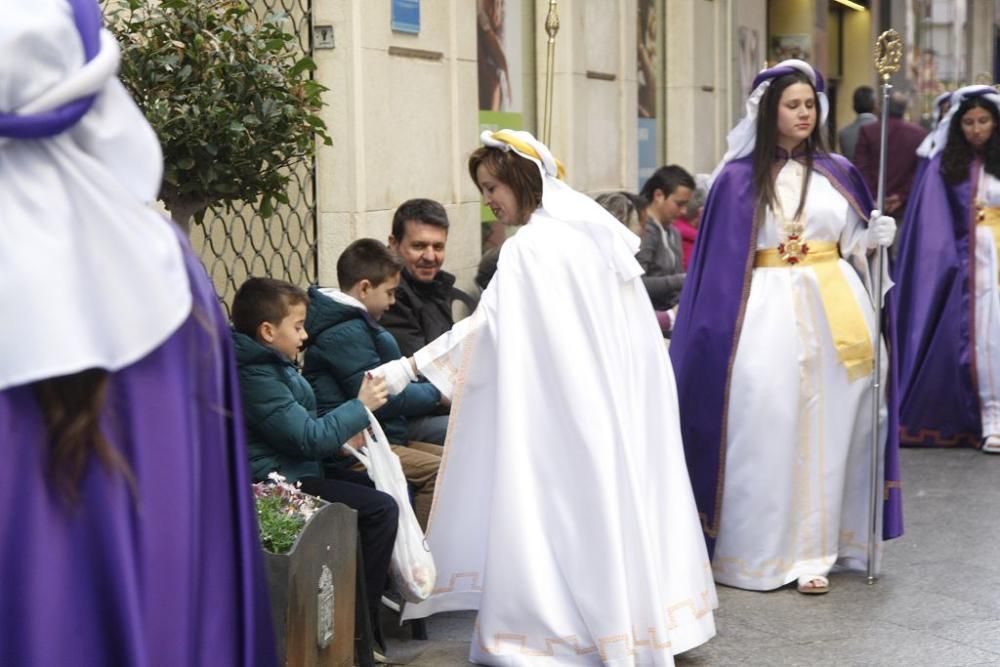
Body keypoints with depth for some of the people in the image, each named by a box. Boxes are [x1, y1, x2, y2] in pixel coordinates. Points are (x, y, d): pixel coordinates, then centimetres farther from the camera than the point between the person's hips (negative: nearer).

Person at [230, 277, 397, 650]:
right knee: (380, 509, -17)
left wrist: (339, 441, 6)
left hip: (294, 470, 11)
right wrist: (360, 407, -12)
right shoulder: (255, 378, -21)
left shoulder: (269, 365, 12)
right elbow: (308, 438, -21)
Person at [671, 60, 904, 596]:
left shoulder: (838, 174, 11)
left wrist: (876, 239, -6)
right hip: (768, 313, -3)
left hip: (833, 312, 3)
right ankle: (758, 551, 7)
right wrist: (722, 332, -4)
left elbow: (854, 247, 16)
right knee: (765, 429, -4)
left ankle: (811, 549, 10)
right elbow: (722, 264, 1)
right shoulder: (738, 179, 2)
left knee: (825, 432, 3)